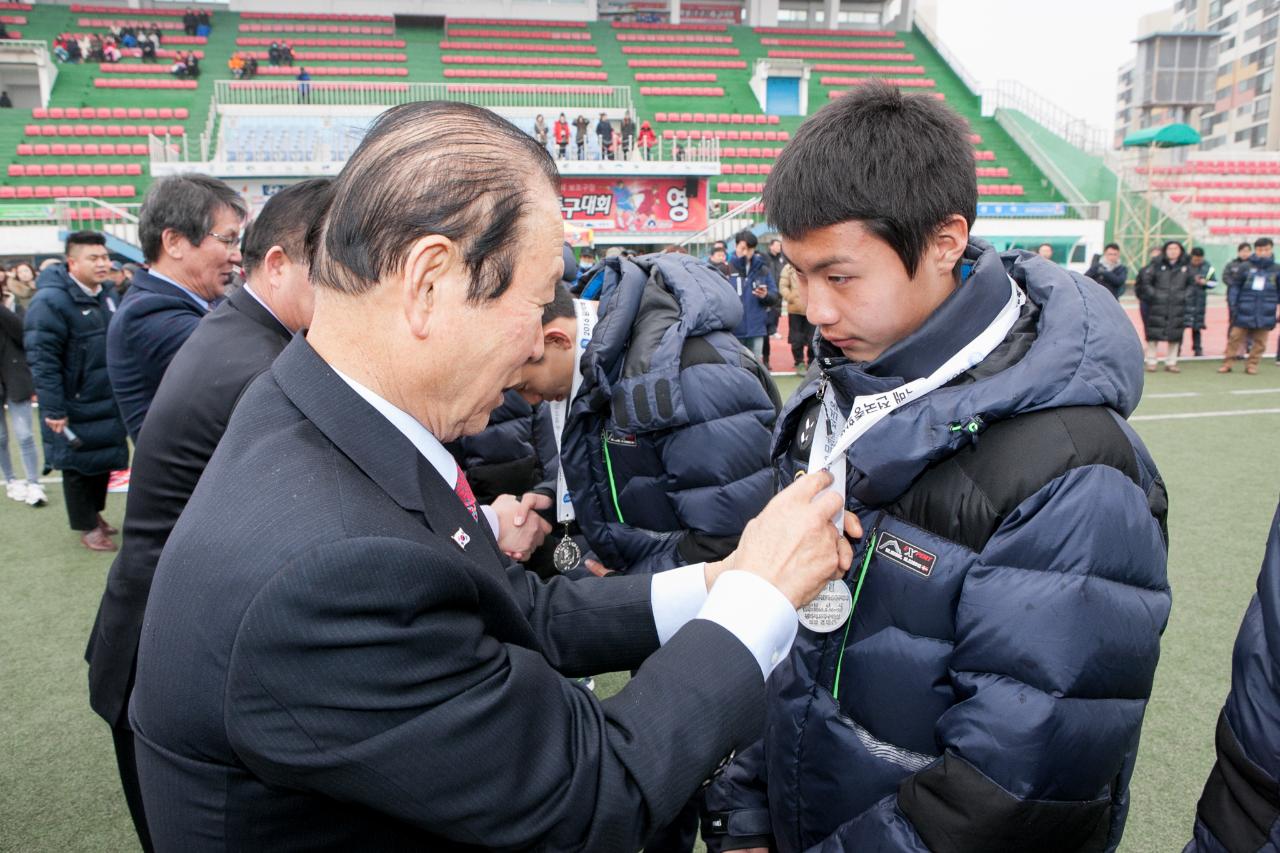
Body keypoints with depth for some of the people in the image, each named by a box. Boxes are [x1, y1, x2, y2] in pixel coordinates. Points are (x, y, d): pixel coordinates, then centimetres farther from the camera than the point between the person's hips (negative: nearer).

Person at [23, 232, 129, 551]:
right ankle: (87, 526, 21)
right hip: (75, 408, -7)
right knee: (79, 465, 7)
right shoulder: (51, 301, -19)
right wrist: (53, 410, -23)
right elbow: (43, 360, -22)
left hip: (109, 403, 7)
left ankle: (95, 513, 37)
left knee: (105, 460, 18)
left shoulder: (108, 295, 7)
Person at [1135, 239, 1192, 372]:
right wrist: (1151, 294, -5)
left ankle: (1171, 363, 15)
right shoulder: (1157, 265, 0)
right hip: (1157, 305, -2)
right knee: (1153, 333, -2)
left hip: (1177, 307, 2)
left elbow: (1191, 284, 17)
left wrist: (1185, 295, 3)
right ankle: (1151, 362, 8)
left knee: (1175, 335, 5)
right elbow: (1144, 280, 2)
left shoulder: (1186, 266, 8)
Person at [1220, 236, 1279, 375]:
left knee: (1259, 341, 6)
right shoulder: (1245, 268, 0)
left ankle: (1252, 365, 16)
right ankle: (1227, 364, 10)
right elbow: (1233, 286, 3)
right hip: (1244, 313, -1)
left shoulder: (1276, 270, 4)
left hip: (1265, 315, 1)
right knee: (1235, 338, 2)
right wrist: (1232, 306, -4)